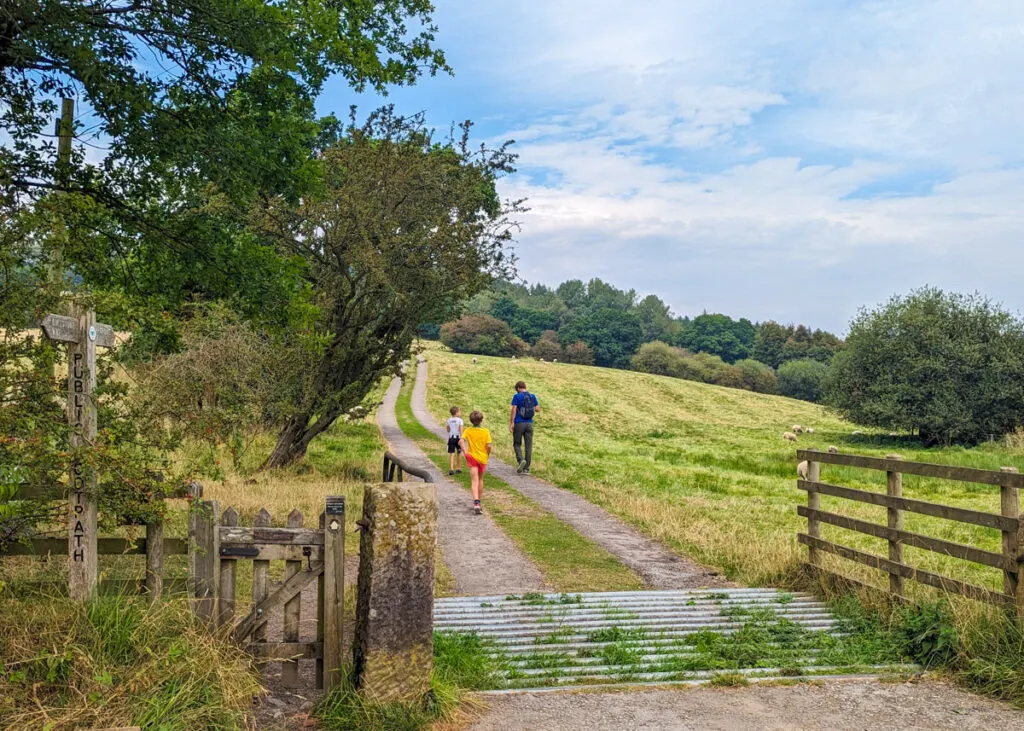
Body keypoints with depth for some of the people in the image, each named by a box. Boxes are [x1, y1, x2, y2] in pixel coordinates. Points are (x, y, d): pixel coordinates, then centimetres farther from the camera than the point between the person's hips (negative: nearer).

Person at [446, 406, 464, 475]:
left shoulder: (449, 420, 4)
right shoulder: (460, 420, -8)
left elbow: (448, 429, 13)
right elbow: (461, 430, -13)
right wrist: (461, 438, -12)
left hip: (451, 438, 2)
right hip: (458, 438, -2)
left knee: (451, 454, -1)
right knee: (459, 454, 14)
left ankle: (451, 469, -10)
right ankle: (458, 468, 22)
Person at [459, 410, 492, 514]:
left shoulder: (468, 431, -4)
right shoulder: (485, 432, -6)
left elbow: (462, 441, -18)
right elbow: (489, 445, -13)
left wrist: (465, 452, -13)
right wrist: (488, 454, 4)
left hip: (472, 457, -1)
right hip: (483, 458, 1)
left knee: (474, 480, -7)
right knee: (480, 479, 20)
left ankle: (476, 502, -26)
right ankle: (478, 501, 29)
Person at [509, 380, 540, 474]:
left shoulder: (517, 396, -5)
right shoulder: (532, 396, 6)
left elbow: (513, 410, -11)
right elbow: (538, 409, 6)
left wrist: (511, 423, -10)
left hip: (519, 423, -3)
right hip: (529, 424, 3)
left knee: (517, 444, 11)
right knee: (529, 446, 5)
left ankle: (521, 460, -15)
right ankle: (526, 469, 4)